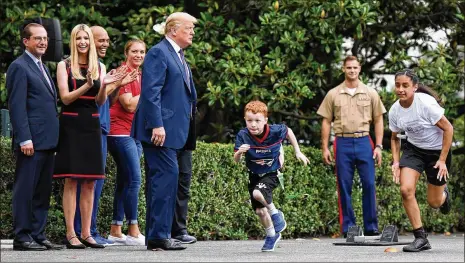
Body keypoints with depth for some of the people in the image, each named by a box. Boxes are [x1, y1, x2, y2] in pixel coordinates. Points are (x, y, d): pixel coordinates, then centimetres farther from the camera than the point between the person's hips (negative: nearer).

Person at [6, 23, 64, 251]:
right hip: (31, 141, -9)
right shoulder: (19, 67, -6)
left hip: (47, 141, 9)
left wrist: (53, 138, 16)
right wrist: (24, 139, -19)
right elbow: (17, 106, -13)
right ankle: (22, 238, -2)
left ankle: (38, 235, 13)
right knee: (25, 190, -5)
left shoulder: (42, 68, 21)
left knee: (43, 192, 9)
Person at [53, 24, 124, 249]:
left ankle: (86, 233, 7)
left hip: (91, 125, 4)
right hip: (71, 124, -4)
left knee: (89, 182, 3)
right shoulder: (64, 66, 1)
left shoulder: (99, 67, 11)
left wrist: (103, 85, -15)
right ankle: (70, 234, -6)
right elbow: (66, 97, -7)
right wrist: (87, 85, -21)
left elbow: (100, 101, 5)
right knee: (71, 180, -7)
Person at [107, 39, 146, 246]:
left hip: (135, 133, 9)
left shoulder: (139, 75, 17)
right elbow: (129, 105, -16)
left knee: (124, 182, 9)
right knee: (134, 180, -14)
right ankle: (133, 232, -12)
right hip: (121, 132, -9)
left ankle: (115, 231, 12)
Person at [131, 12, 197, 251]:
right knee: (167, 175, -14)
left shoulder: (178, 56, 21)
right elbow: (151, 91, -17)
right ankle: (159, 235, -13)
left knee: (160, 179, 10)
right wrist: (157, 125, -24)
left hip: (173, 129, 10)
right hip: (161, 128, -10)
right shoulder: (158, 53, -9)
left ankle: (155, 235, 13)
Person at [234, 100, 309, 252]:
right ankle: (272, 236, 33)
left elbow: (288, 131, 1)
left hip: (271, 173, -3)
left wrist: (297, 152, 6)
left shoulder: (275, 131, -22)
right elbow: (236, 160, -19)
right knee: (259, 211, 5)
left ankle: (275, 213, -2)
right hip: (254, 175, 3)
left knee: (258, 193, -32)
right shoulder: (243, 136, -20)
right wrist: (239, 152, -42)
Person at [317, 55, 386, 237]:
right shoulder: (333, 94, 7)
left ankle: (371, 227, 3)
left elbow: (378, 120, 9)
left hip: (364, 142, 0)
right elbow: (326, 122, 8)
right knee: (344, 187, 1)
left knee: (369, 184, -4)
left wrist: (378, 146, 0)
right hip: (343, 143, 0)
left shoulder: (370, 93, 7)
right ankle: (347, 228, 7)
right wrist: (325, 148, 2)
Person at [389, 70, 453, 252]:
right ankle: (421, 238, -8)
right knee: (406, 189, -19)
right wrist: (396, 162, -5)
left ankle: (443, 195, 45)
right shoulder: (394, 110, -10)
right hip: (413, 149, 4)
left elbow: (448, 128, -19)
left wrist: (442, 160, -18)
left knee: (434, 202, 4)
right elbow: (395, 137, 9)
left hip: (438, 150, -4)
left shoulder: (426, 103, -26)